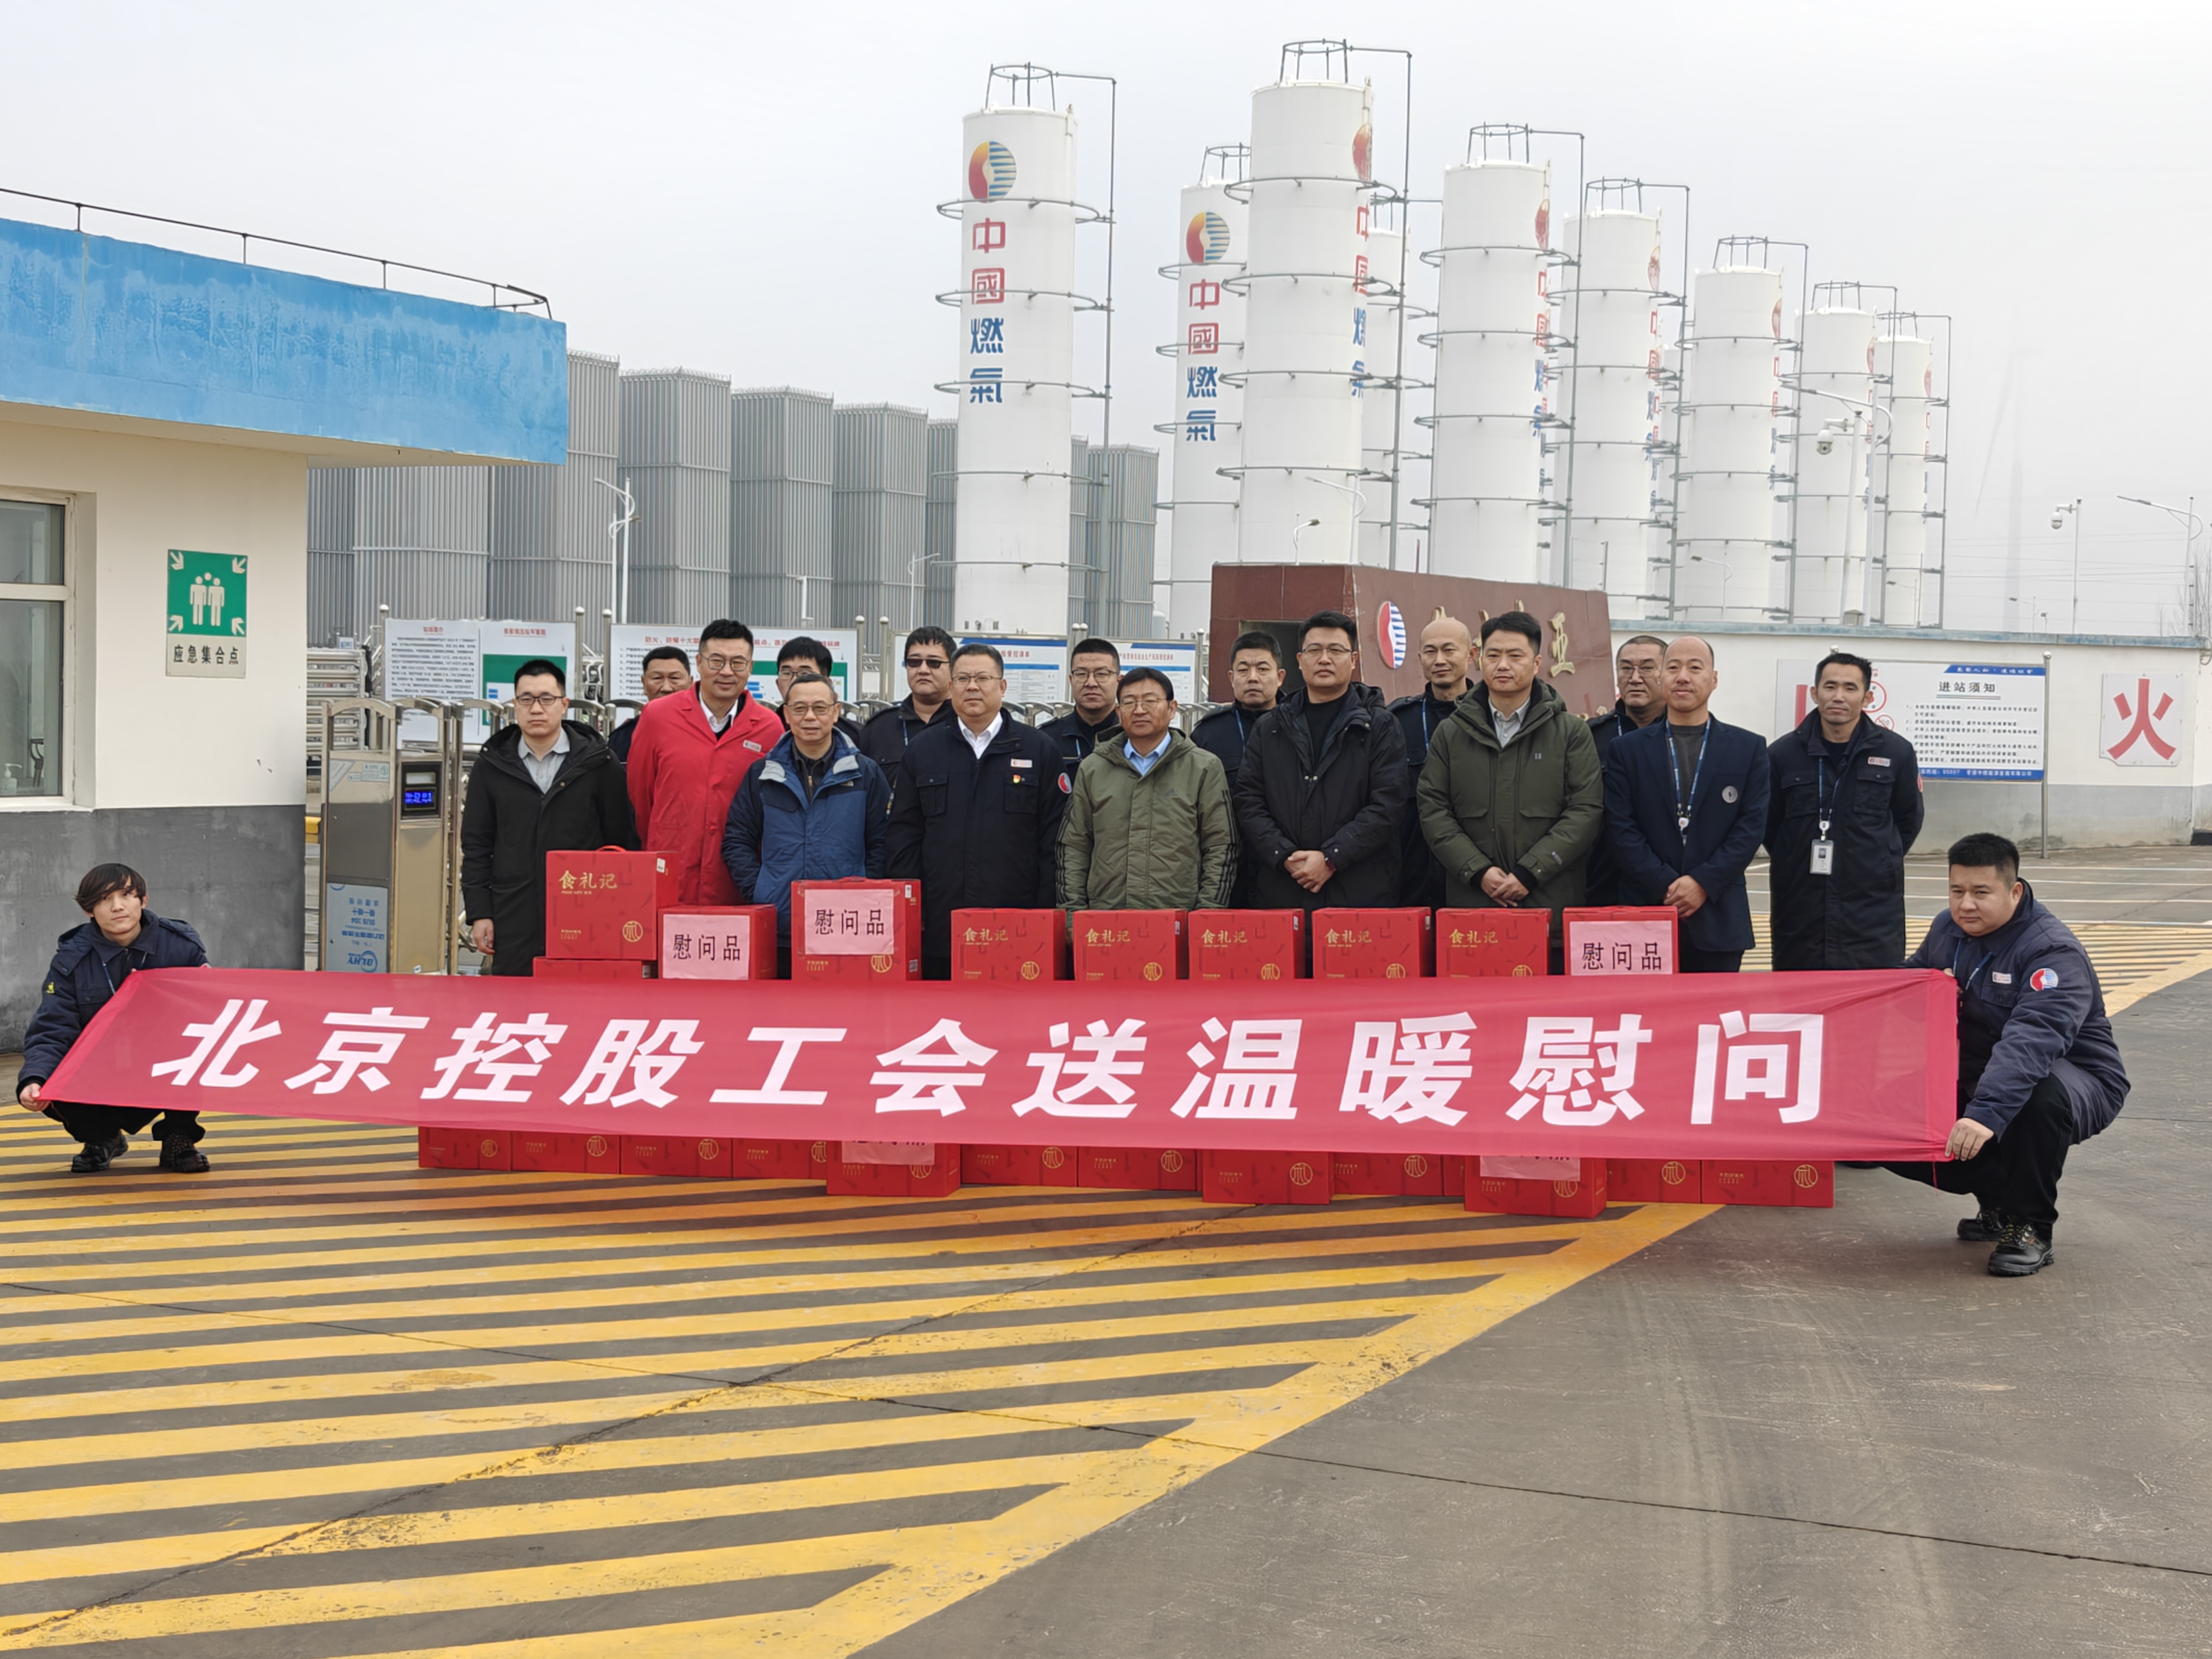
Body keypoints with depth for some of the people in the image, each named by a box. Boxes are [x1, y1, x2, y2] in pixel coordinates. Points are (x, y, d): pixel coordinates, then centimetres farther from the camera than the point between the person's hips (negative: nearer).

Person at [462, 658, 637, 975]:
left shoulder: (598, 762, 4)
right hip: (514, 919, 2)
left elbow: (620, 840, 5)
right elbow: (476, 845, 11)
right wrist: (479, 914, 3)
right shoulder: (492, 765, 9)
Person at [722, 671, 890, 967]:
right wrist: (756, 893, -2)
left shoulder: (865, 774, 7)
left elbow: (882, 843, 6)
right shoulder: (762, 775, 10)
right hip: (775, 929, 1)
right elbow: (737, 841, 10)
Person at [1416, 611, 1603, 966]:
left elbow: (1587, 811, -2)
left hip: (1551, 910, -1)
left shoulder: (1571, 733, 6)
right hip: (1470, 908, 1)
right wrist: (1478, 871, -9)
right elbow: (1433, 811, 5)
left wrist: (1529, 873, -11)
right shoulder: (1451, 734, 11)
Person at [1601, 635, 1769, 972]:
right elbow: (1621, 828, 0)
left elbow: (1752, 826, 2)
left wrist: (1704, 882, -9)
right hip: (1645, 914, 0)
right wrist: (1665, 886, -10)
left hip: (1718, 921, 0)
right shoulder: (1626, 749, 8)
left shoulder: (1749, 748, 9)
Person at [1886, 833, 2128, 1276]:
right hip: (1973, 1082, 7)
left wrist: (1987, 1113, -54)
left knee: (2040, 1095, -42)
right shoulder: (1947, 930, 0)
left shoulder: (2053, 952, -25)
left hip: (2080, 1081, -7)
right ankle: (2000, 1198, 15)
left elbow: (2032, 1043, -40)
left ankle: (2031, 1230, -20)